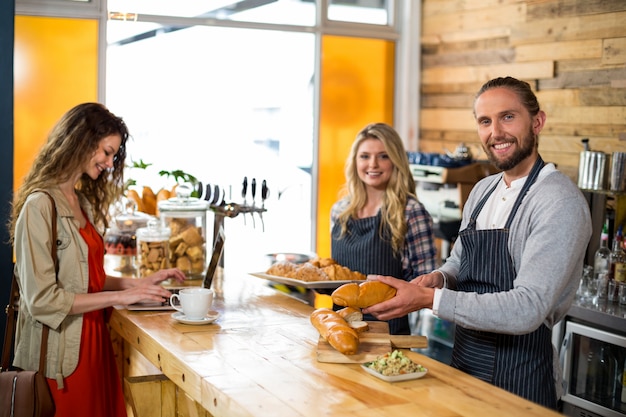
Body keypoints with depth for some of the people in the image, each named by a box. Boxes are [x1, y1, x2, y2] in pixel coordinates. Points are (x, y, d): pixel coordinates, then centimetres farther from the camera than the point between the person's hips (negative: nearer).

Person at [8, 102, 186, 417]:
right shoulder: (40, 206, -15)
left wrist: (139, 283, 2)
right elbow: (42, 299, -19)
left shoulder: (84, 203, 12)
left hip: (92, 341, 8)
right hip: (60, 352, -8)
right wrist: (119, 296, -17)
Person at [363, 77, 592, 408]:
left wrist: (429, 299, -28)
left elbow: (526, 310, -27)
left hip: (520, 379, -7)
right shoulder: (483, 190, 6)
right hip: (464, 362, 7)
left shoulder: (560, 202, -20)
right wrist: (439, 278, -5)